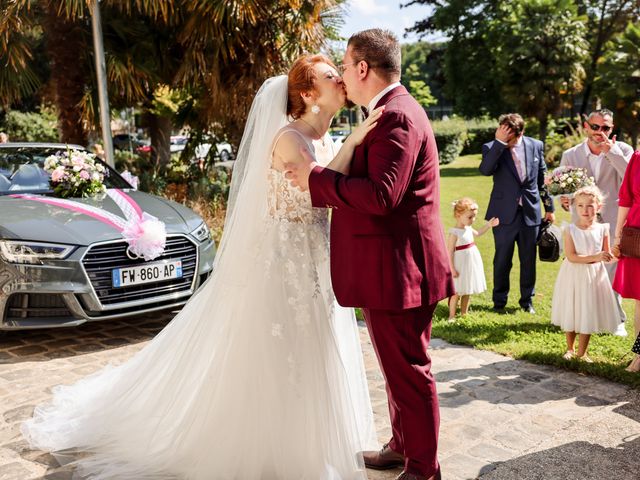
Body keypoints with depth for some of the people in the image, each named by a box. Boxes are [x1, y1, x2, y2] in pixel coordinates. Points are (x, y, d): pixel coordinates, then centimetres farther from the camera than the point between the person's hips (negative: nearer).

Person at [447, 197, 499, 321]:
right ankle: (452, 316, 7)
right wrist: (452, 268, -24)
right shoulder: (454, 233, -19)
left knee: (467, 291, 16)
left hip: (472, 264, 8)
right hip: (461, 265, -8)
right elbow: (449, 252, -21)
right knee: (457, 292, -2)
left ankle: (464, 314, 27)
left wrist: (488, 225, 20)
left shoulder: (468, 228, 6)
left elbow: (477, 233, 29)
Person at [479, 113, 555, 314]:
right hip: (504, 214, -2)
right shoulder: (491, 148, -7)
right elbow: (485, 170, -28)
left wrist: (549, 207, 13)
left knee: (528, 260, 11)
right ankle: (499, 301, 21)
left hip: (530, 212, 2)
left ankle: (527, 300, 26)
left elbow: (543, 179, 9)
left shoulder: (536, 146, 1)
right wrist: (499, 142, -30)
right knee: (502, 260, 7)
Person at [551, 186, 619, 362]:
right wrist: (595, 257, -25)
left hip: (594, 277, 1)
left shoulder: (602, 229, -4)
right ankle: (570, 349, 31)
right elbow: (571, 256, -18)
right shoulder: (570, 230, -10)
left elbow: (606, 256, 3)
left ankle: (582, 353, 22)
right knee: (570, 315, 11)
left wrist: (612, 256, -20)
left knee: (588, 316, 7)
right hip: (573, 276, -1)